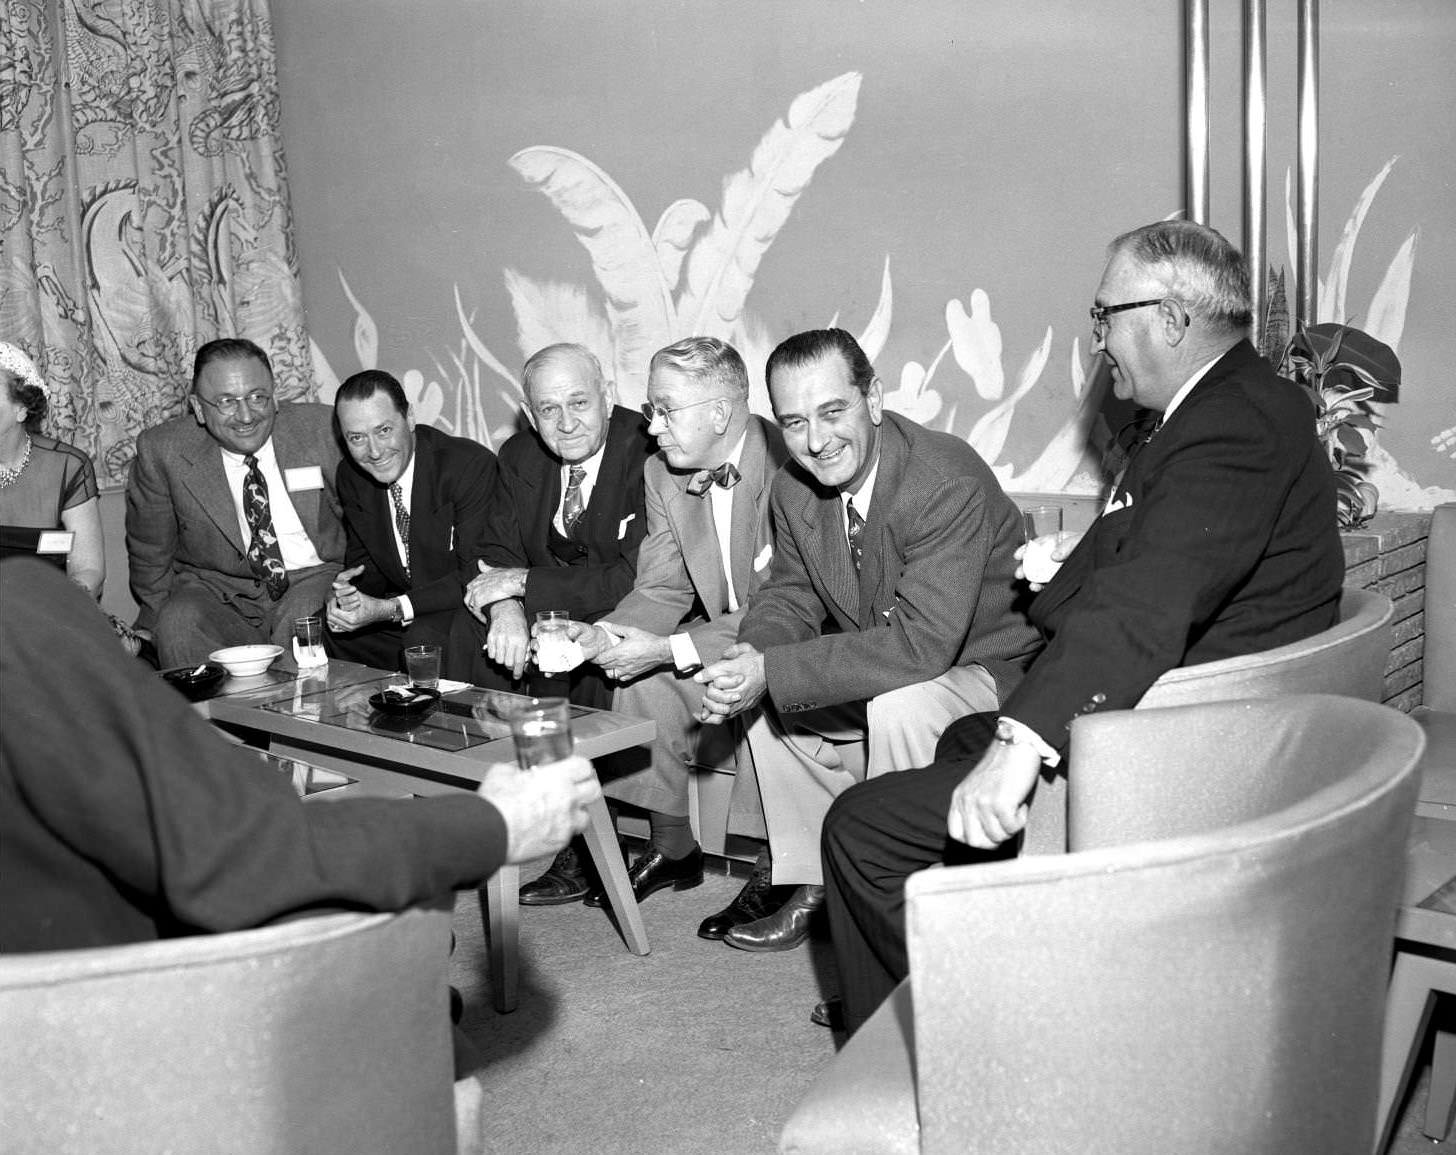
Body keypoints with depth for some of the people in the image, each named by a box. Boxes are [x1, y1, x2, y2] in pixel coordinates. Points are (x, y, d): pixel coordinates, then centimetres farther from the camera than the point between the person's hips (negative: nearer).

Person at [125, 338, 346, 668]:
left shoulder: (321, 428, -9)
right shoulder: (161, 452, -8)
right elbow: (149, 554, 6)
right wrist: (159, 623, 3)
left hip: (313, 579, 0)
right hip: (216, 589, 1)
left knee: (301, 621, -31)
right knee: (180, 624, -28)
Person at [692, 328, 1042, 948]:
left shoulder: (949, 482, -30)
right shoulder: (794, 489, -5)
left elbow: (921, 643, -35)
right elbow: (790, 592, 6)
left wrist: (772, 672, -36)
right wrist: (752, 654, -19)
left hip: (993, 672, -8)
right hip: (880, 669, 8)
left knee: (898, 704, -34)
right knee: (759, 690, -1)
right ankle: (822, 879, 9)